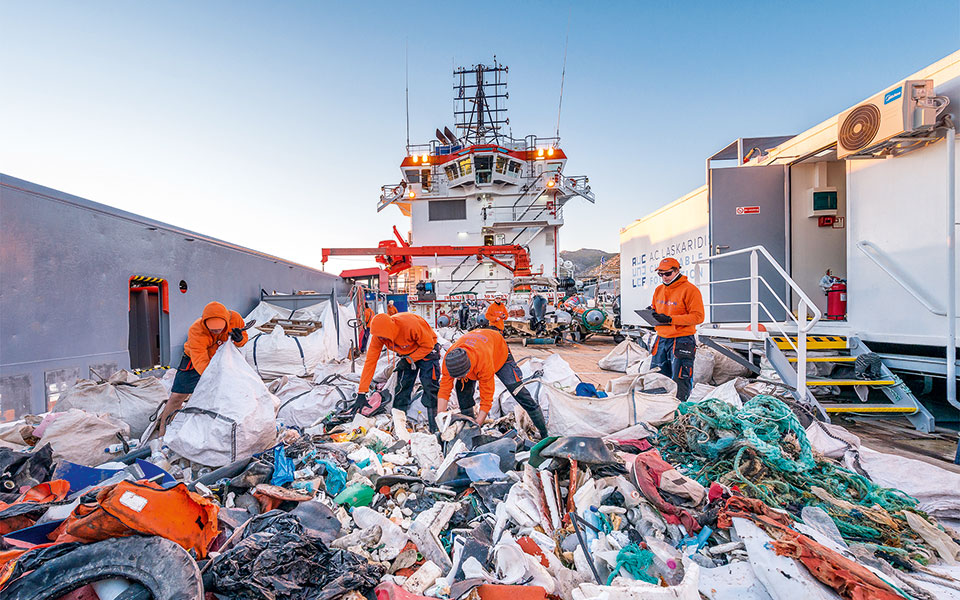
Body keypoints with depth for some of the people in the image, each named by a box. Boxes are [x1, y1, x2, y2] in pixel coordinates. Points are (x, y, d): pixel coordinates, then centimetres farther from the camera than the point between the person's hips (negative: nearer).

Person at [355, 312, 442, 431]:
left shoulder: (411, 325, -39)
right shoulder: (378, 335, -22)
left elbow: (428, 345, -24)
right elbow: (370, 361, -18)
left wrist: (408, 360, -26)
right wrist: (362, 393, -20)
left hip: (426, 350, -4)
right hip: (406, 354, 5)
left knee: (430, 385, -13)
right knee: (402, 386, -5)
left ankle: (435, 426, -2)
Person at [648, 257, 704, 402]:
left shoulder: (689, 289, -10)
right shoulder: (659, 290, 12)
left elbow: (698, 317, -15)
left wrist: (670, 319, -23)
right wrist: (651, 313, -1)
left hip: (681, 341, -7)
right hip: (661, 339, 7)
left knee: (680, 382, -1)